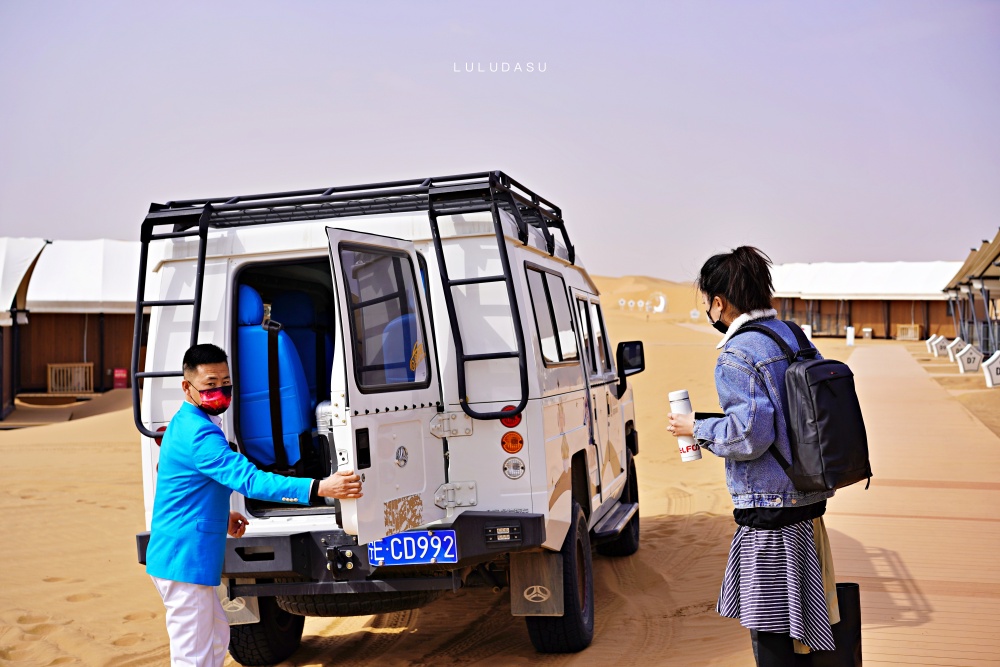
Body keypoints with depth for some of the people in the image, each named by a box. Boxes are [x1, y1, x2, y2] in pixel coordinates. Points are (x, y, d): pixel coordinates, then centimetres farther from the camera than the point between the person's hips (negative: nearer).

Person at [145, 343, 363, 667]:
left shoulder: (185, 424, 13)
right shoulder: (199, 434, -22)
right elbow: (248, 479, -33)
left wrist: (221, 516, 14)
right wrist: (319, 488, -39)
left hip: (184, 558, 11)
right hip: (184, 559, -11)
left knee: (216, 638, 23)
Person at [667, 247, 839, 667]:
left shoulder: (737, 356, -15)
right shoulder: (793, 338, 11)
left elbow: (750, 433, -22)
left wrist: (698, 429, -7)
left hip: (769, 509, -9)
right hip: (807, 498, 9)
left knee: (769, 632, 0)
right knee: (789, 622, 19)